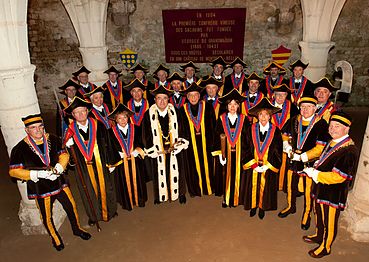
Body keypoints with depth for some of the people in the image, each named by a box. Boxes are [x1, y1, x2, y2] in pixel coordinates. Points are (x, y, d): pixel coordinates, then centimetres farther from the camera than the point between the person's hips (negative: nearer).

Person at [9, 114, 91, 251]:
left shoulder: (53, 139, -6)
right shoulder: (20, 149, -15)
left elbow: (64, 154, 0)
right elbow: (13, 171, -13)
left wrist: (57, 168, -19)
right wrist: (37, 174, -25)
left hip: (59, 182, 3)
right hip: (40, 188, -2)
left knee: (71, 206, 17)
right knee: (47, 217, 15)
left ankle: (77, 228, 44)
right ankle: (55, 238, 43)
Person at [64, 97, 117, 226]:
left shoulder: (98, 125, -9)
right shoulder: (71, 130, -7)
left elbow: (107, 144, -4)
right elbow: (68, 150, 0)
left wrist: (111, 162, -2)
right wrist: (68, 144, -22)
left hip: (101, 164, 0)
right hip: (84, 167, 0)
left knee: (104, 187, 17)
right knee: (90, 190, 15)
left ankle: (109, 210, 42)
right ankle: (94, 214, 38)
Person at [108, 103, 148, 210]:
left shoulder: (134, 128, 1)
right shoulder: (112, 131, -5)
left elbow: (139, 142, 1)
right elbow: (111, 147, -7)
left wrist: (136, 152, -14)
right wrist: (120, 154, -16)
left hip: (135, 160, 2)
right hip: (121, 162, -2)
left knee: (137, 180, 15)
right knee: (125, 182, 9)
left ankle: (139, 200, 33)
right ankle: (127, 202, 27)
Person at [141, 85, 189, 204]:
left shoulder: (175, 112, -4)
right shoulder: (149, 115, -8)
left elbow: (181, 130, -1)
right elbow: (146, 135, -5)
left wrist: (178, 144, -11)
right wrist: (152, 150, -10)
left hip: (175, 149, 1)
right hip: (158, 151, -1)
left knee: (176, 171, 13)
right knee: (160, 172, 11)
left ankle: (180, 193, 33)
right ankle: (160, 195, 32)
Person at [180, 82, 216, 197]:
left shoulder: (207, 107, -2)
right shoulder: (183, 110, -1)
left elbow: (213, 125, 0)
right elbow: (181, 129, 4)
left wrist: (211, 140, -5)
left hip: (205, 143, 0)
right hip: (191, 144, 0)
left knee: (206, 164, 11)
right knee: (193, 166, 9)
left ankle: (208, 187, 30)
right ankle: (196, 190, 26)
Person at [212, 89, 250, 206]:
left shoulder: (243, 119, 1)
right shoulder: (221, 119, -1)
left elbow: (246, 138, 2)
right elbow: (217, 137, -1)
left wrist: (245, 153, -4)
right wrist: (220, 154, -7)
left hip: (239, 153, 0)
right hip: (225, 153, 0)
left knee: (236, 175, 8)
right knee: (225, 175, 7)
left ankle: (234, 198, 24)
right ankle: (225, 198, 23)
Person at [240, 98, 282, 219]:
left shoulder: (275, 131, -7)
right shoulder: (252, 129, -4)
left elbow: (277, 151, -7)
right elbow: (247, 149, -4)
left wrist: (266, 166, -13)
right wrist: (254, 165, -13)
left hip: (268, 167, -1)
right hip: (252, 166, 1)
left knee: (265, 188, 12)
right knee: (253, 186, 12)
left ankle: (262, 207, 33)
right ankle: (253, 206, 33)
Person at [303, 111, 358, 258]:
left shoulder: (349, 150, -26)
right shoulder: (333, 142, 3)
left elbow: (338, 177, -28)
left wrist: (315, 174, -22)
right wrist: (314, 169, -2)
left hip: (333, 194, -9)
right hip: (321, 189, 9)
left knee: (329, 221, 12)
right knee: (319, 215, 27)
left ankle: (325, 247, 33)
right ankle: (319, 236, 49)